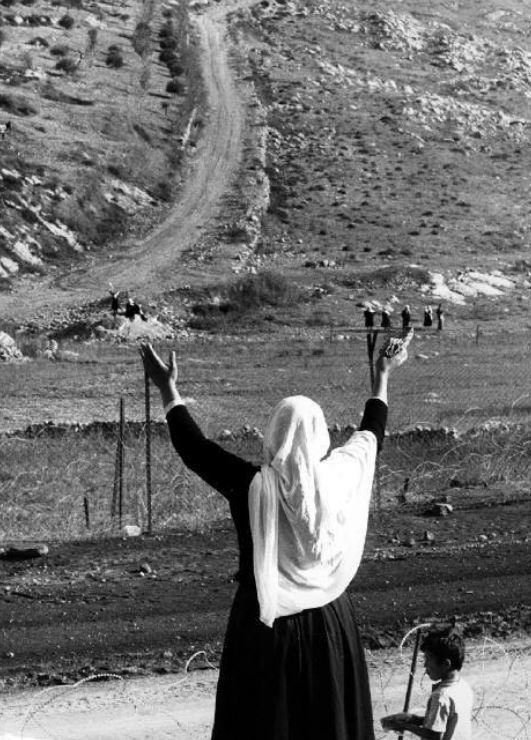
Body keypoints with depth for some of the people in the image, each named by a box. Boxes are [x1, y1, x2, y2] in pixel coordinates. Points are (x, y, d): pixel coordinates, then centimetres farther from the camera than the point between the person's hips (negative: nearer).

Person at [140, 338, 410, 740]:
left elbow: (196, 449, -6)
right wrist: (382, 378, 26)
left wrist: (168, 390, 5)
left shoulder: (252, 485, -18)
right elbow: (371, 434, 9)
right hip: (330, 622, 3)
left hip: (266, 624, -3)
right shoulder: (342, 474, -10)